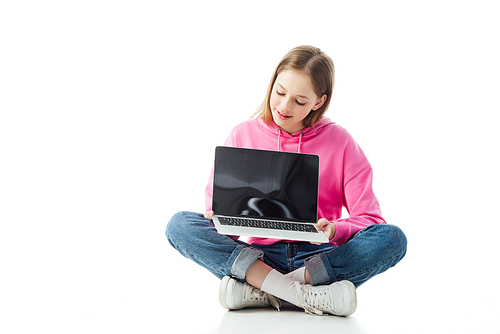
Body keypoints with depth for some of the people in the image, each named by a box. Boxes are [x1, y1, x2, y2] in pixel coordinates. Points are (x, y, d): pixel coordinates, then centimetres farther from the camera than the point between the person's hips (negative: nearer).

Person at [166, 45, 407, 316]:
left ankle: (257, 293, -29)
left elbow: (370, 220, -2)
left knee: (392, 238, -27)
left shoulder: (339, 142, 2)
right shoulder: (243, 136, 6)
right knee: (179, 225, -22)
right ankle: (305, 296, -32)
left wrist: (335, 230, -23)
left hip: (317, 257, 0)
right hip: (259, 253, 1)